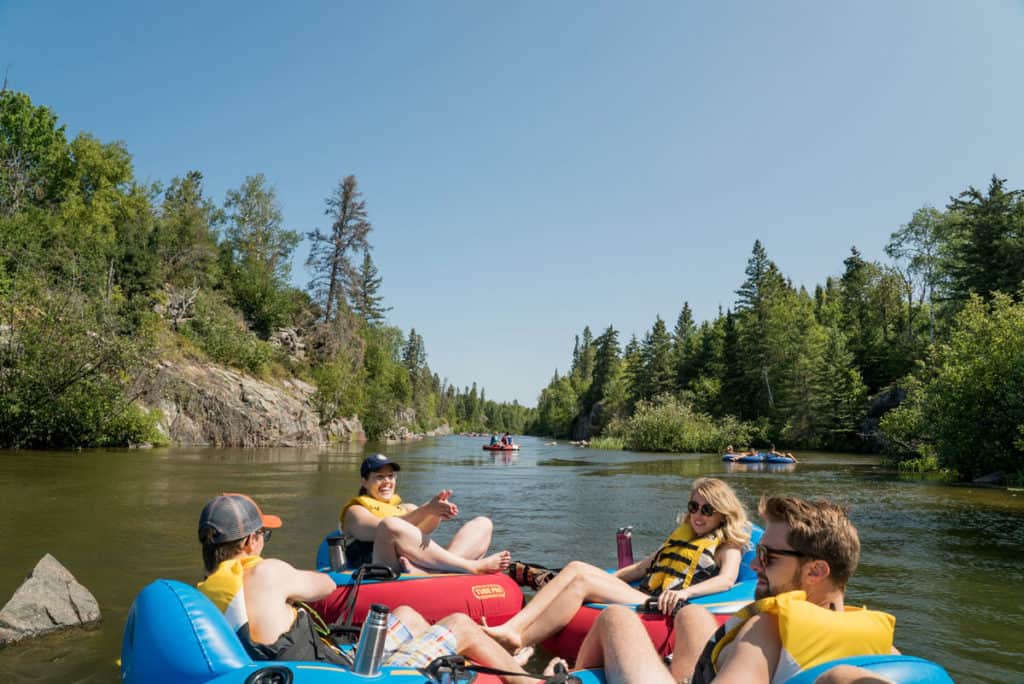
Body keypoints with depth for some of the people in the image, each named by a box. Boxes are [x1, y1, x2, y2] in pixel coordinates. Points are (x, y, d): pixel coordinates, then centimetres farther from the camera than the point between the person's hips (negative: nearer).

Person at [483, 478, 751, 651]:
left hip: (661, 606, -7)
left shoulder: (727, 545, 7)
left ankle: (518, 645, -30)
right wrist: (606, 578, 18)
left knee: (583, 581, -25)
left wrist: (685, 592, -31)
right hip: (640, 594, 7)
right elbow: (645, 566, 28)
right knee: (577, 567, -15)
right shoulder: (682, 533, 27)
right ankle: (512, 627, -27)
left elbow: (727, 579, -14)